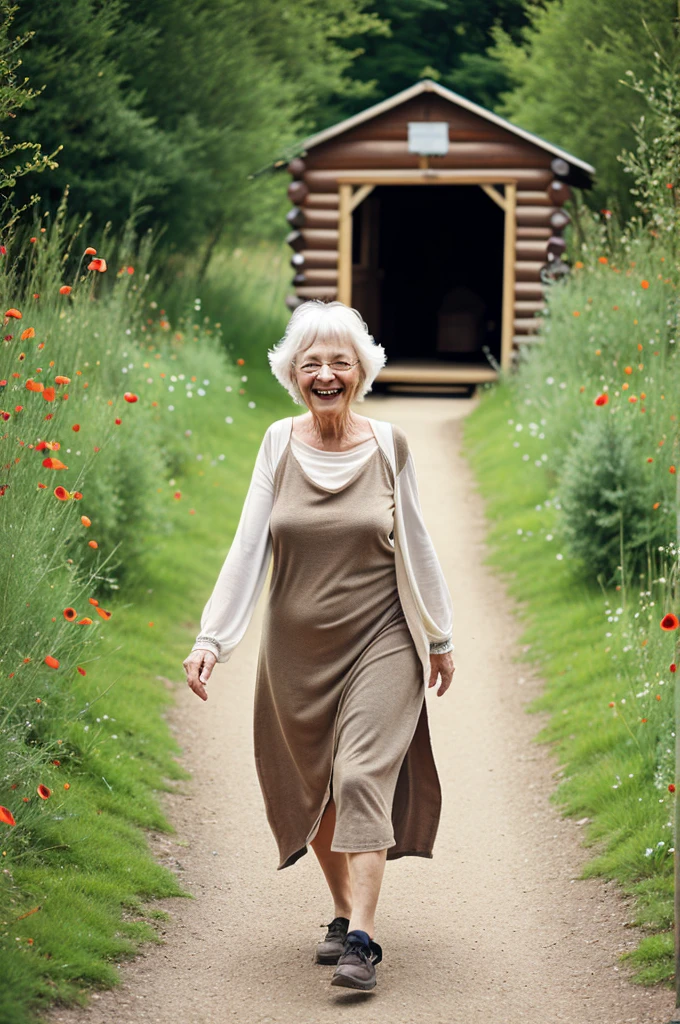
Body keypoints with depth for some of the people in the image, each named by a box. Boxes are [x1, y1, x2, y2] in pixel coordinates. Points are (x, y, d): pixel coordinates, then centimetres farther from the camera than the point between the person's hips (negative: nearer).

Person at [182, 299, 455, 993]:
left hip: (379, 640, -2)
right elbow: (247, 547, -3)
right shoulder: (280, 444, -1)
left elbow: (414, 545, 7)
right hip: (297, 648, 2)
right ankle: (343, 913, 29)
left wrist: (440, 637, 11)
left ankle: (361, 941, -18)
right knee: (311, 786, 10)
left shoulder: (388, 446, -3)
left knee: (363, 778, -15)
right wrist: (212, 638, -10)